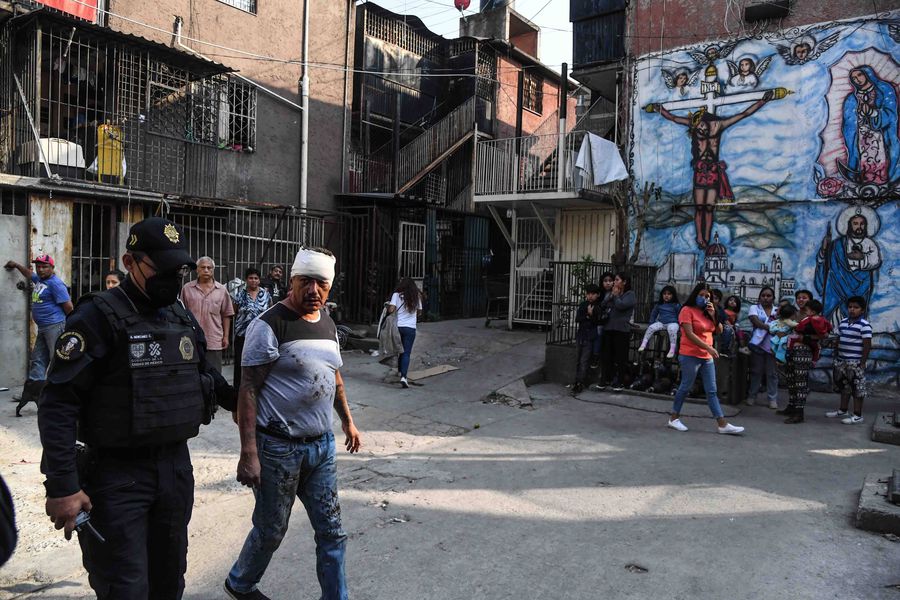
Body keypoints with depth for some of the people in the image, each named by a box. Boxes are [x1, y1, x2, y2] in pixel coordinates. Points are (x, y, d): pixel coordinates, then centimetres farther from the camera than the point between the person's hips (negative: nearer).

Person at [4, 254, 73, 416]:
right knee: (37, 360, 11)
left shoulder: (55, 283, -13)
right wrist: (16, 265, 48)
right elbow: (29, 274, 41)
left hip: (55, 327, -10)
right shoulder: (39, 279, 15)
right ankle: (32, 392, 16)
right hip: (42, 328, 10)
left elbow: (69, 306, -16)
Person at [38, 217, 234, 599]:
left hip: (176, 466, 7)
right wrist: (62, 487, -18)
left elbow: (204, 375, 22)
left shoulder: (183, 318, 8)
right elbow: (58, 406, -15)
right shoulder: (99, 317, -12)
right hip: (116, 475, -6)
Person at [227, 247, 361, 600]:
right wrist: (248, 452, -22)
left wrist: (347, 420, 22)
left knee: (332, 532, 10)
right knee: (271, 531, 13)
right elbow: (248, 389, -17)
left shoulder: (327, 324, 8)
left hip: (322, 445, 6)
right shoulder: (269, 325, -15)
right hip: (279, 448, -6)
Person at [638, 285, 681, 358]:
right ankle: (643, 344, -24)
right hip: (661, 322, 4)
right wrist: (652, 323, 14)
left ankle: (672, 350, -35)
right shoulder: (659, 305, 13)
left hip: (672, 323, -3)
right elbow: (653, 314, 22)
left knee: (672, 329, -38)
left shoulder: (676, 305, 3)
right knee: (651, 327, -25)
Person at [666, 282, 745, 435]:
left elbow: (719, 330, 11)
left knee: (712, 391, 6)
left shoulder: (706, 311, 15)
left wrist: (713, 315, -3)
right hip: (690, 356, -7)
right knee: (686, 387, 1)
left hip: (707, 357, 7)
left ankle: (722, 424, 6)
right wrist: (708, 347, -21)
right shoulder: (687, 310, -8)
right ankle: (674, 418, 15)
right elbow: (689, 334, -17)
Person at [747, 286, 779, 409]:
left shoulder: (777, 310, 11)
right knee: (756, 371, 6)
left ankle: (772, 398, 8)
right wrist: (771, 328, -22)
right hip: (758, 344, -1)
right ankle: (751, 395, 15)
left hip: (772, 345, 1)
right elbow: (756, 321, -11)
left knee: (772, 373, 2)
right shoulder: (754, 308, 5)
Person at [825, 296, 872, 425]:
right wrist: (836, 357, 14)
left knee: (857, 389, 0)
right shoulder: (843, 322, 9)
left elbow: (867, 345, -14)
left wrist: (862, 362, -16)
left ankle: (857, 415, 8)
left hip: (856, 363, -7)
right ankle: (842, 411, 29)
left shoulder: (865, 325, -12)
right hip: (842, 361, 7)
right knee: (843, 386, 17)